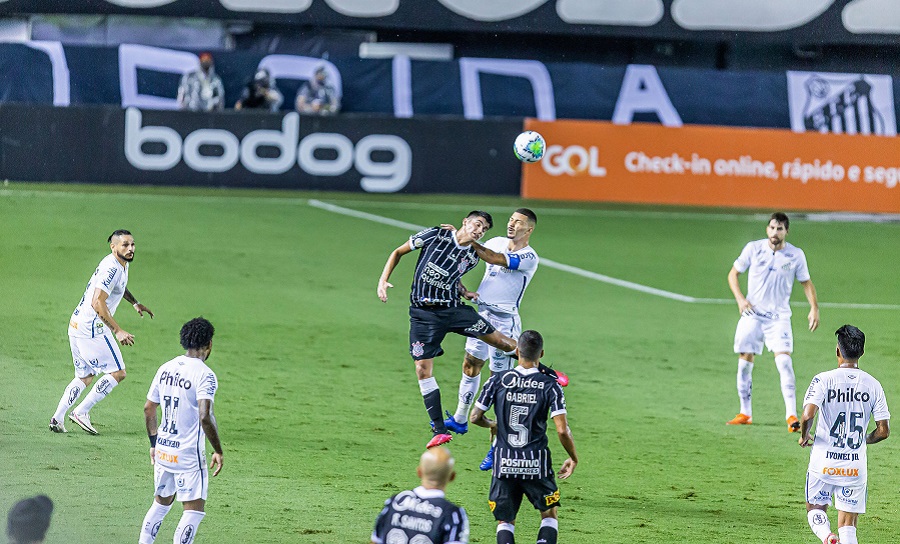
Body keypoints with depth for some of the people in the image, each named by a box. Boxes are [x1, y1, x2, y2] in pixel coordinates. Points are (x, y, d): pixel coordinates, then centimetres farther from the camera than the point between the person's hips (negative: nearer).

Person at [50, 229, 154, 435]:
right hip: (92, 327, -10)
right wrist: (118, 331, -28)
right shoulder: (112, 268, -19)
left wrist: (135, 303, 46)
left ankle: (57, 418, 13)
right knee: (117, 372, -6)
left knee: (85, 376, 18)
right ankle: (81, 411, -6)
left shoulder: (122, 264, 13)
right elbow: (97, 302, -26)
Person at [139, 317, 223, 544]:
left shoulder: (165, 369, 7)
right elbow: (205, 417, -25)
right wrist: (218, 451, -15)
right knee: (195, 509, -1)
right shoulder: (204, 375, -15)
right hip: (189, 455, -7)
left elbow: (148, 409, 14)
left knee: (161, 503, 21)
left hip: (162, 450, 7)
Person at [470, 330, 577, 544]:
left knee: (505, 522, 12)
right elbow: (562, 430, -12)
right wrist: (573, 458, 5)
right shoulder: (550, 385, -7)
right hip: (537, 463, -1)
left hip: (504, 463, 1)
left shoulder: (498, 380, -3)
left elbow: (474, 418, 2)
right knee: (549, 516, 18)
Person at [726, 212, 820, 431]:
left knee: (784, 360, -17)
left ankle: (791, 415, -18)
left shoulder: (796, 255, -3)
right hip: (752, 314, 2)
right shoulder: (753, 249, -2)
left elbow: (806, 283, 9)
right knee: (745, 362, 3)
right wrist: (740, 299, -7)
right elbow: (733, 274, 8)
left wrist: (814, 308, -4)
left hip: (779, 316, -2)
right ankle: (745, 413, 18)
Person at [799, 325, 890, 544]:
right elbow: (883, 431, 1)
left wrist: (804, 437, 1)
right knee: (848, 524, 9)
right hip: (856, 466, 2)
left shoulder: (824, 380, -8)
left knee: (815, 509, 18)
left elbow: (808, 415, -21)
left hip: (824, 462, -2)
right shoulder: (873, 384, 1)